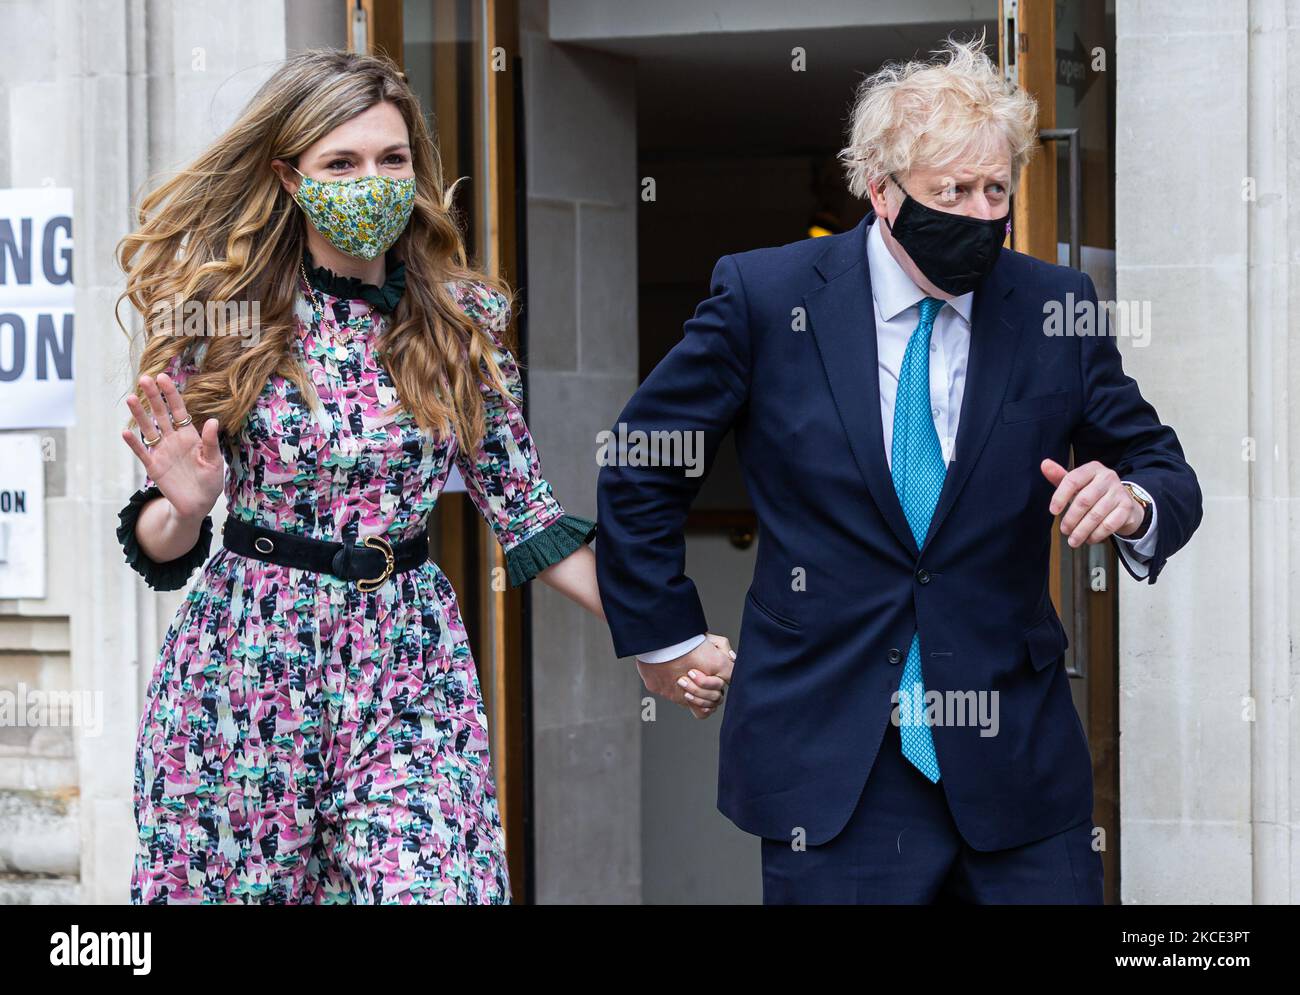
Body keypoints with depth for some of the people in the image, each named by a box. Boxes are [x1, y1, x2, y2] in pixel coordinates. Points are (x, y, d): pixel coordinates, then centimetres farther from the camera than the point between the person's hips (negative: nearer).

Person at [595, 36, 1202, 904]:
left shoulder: (1055, 309, 1)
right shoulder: (767, 297, -4)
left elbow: (1164, 470, 7)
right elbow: (642, 467, 5)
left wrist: (1135, 500, -16)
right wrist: (664, 634, 7)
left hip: (1017, 765, 2)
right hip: (831, 763, -2)